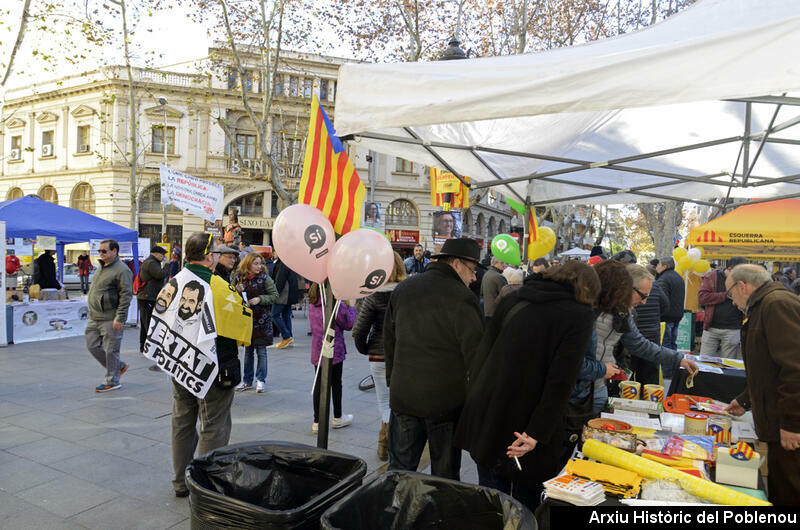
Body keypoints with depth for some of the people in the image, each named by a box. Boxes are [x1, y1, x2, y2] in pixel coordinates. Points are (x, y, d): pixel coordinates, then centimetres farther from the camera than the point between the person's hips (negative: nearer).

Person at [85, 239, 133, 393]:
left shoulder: (121, 270, -14)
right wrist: (92, 312, 22)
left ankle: (112, 382, 14)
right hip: (94, 318, 9)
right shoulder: (102, 267, 15)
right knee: (93, 346, 13)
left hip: (110, 319, -9)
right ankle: (119, 366, 28)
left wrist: (120, 318, -22)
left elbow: (126, 295, -18)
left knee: (110, 351, 0)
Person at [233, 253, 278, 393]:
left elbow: (275, 295, -4)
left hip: (261, 319, -3)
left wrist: (260, 299, -17)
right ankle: (247, 381, 22)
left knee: (261, 350, 2)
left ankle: (260, 380, 14)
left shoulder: (265, 278, -6)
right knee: (248, 350, 12)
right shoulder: (238, 277, 1)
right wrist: (237, 291, -12)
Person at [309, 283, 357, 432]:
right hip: (334, 350, -5)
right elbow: (348, 324, -10)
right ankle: (337, 418, 25)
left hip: (317, 351, 5)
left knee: (318, 384, 8)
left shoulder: (312, 303, 4)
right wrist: (351, 308, 5)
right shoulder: (335, 303, -18)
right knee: (336, 383, 10)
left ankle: (317, 422, 12)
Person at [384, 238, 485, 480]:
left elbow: (389, 340, 13)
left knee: (399, 469, 16)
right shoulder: (462, 298, -15)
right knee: (445, 474, 12)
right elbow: (475, 354, -15)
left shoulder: (403, 289, 5)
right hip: (447, 401, -4)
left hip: (403, 398, 5)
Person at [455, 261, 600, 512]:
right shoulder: (581, 315, -8)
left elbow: (483, 353, 5)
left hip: (486, 420, 4)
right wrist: (537, 433, -15)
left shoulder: (512, 300, 5)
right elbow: (561, 381, -16)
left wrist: (476, 403, 10)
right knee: (525, 501, 16)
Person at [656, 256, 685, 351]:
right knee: (673, 342, 15)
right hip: (678, 315, 9)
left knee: (665, 344, -6)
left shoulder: (663, 279, -14)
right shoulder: (679, 277, 17)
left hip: (667, 317, -9)